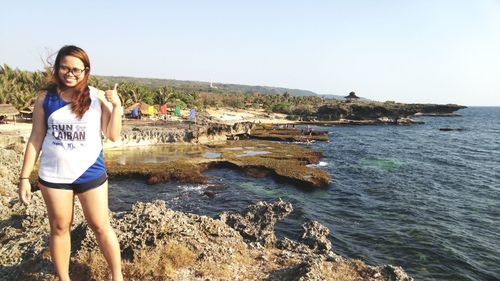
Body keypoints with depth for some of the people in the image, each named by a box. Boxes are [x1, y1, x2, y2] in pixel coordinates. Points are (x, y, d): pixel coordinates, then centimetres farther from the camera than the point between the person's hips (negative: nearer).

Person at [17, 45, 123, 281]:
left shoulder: (97, 97, -6)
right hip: (53, 175, 2)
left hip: (90, 173, -1)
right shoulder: (45, 98, -2)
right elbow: (36, 139, 2)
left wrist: (116, 106, -20)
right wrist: (24, 176, 1)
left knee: (100, 226, 8)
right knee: (59, 228, 14)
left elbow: (113, 136, -7)